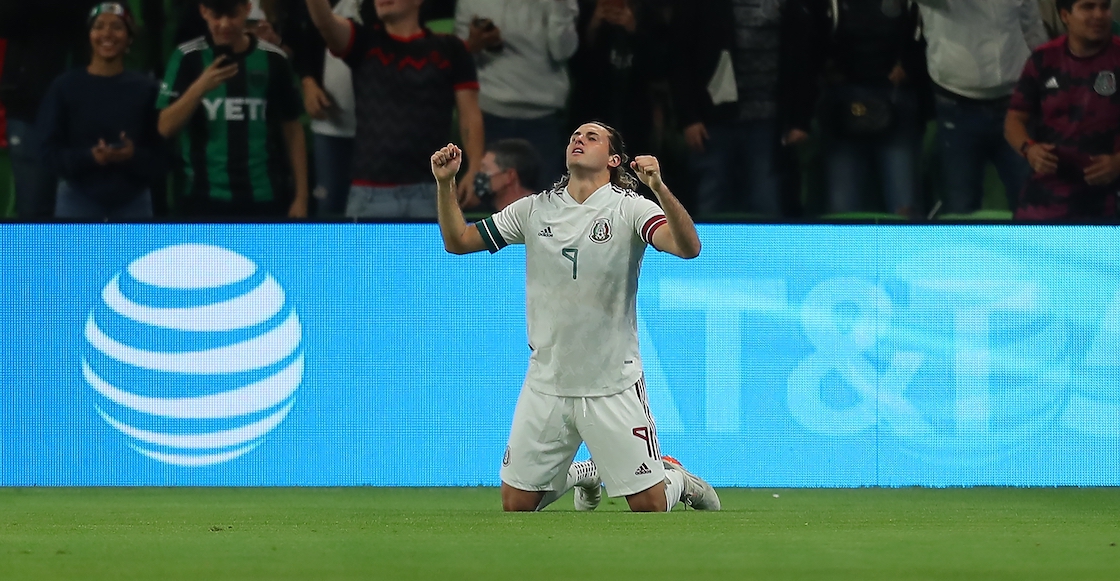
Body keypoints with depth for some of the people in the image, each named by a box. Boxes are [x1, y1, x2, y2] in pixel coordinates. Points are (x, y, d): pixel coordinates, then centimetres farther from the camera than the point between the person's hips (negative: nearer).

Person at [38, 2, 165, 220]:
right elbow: (51, 151, -2)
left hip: (133, 203, 1)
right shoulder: (66, 87, -1)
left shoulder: (146, 89, 0)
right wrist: (89, 157, -20)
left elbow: (162, 156, 1)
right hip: (78, 200, -1)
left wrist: (134, 156, -21)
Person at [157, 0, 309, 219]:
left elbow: (292, 130, 8)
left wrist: (300, 196, 4)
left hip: (266, 200, 1)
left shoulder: (272, 59, 3)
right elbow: (166, 127, -6)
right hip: (207, 200, -1)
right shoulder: (189, 58, -1)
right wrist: (199, 88, -23)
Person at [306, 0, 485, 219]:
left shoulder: (449, 50, 7)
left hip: (430, 190, -1)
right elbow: (324, 21, -9)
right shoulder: (364, 42, 10)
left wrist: (475, 170, -10)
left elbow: (470, 114, 3)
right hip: (370, 192, 1)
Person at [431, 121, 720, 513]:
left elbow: (688, 247, -25)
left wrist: (659, 188, -40)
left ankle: (677, 481, 31)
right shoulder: (535, 209, 5)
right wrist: (445, 184, -6)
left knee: (649, 505, -3)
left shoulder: (629, 208, -8)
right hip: (546, 386, 4)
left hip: (613, 388, -4)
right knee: (516, 504, 6)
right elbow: (458, 241, 10)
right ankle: (584, 475, 35)